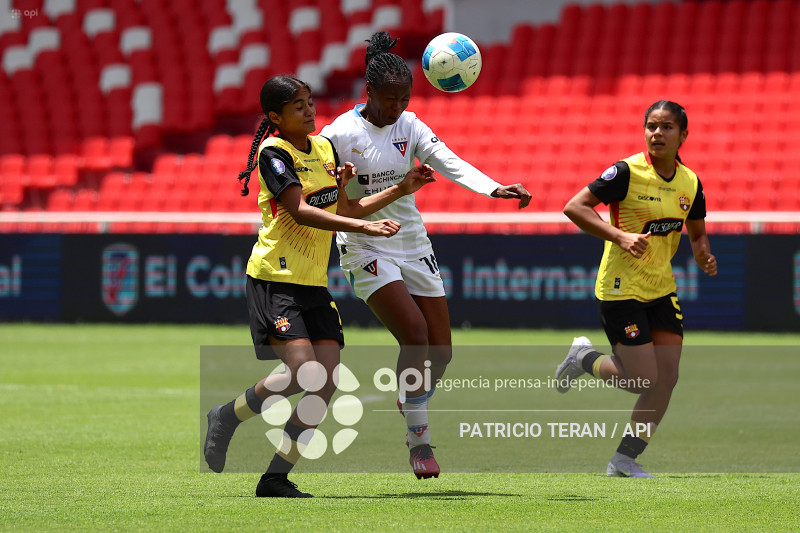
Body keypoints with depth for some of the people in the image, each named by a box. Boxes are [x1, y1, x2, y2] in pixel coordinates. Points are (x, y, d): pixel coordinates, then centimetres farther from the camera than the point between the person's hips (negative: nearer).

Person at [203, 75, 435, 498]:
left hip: (314, 283, 8)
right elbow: (301, 212, -22)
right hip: (276, 278, -8)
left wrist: (401, 190, 17)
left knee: (326, 384, -5)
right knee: (304, 374, -21)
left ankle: (276, 477, 2)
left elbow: (345, 210, 22)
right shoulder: (273, 152, -10)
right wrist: (364, 227, -29)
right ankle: (226, 418, 4)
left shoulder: (325, 148, 14)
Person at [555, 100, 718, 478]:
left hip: (661, 291, 6)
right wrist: (620, 236, -27)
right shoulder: (627, 172, -15)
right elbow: (574, 207, -17)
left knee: (666, 378, -2)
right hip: (621, 288, -6)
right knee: (644, 380, -9)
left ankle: (625, 459, 11)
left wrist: (704, 256, -6)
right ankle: (584, 358, 20)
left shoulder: (690, 182, 3)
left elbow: (697, 234, 17)